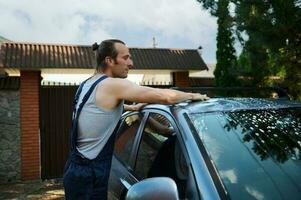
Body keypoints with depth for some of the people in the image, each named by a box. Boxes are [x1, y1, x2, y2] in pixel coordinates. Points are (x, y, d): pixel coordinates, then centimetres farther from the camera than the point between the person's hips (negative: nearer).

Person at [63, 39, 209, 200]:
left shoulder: (87, 85, 11)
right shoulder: (114, 85, -17)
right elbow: (167, 97, -22)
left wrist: (131, 107, 26)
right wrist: (192, 95, -4)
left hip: (75, 168, 9)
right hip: (89, 174, -9)